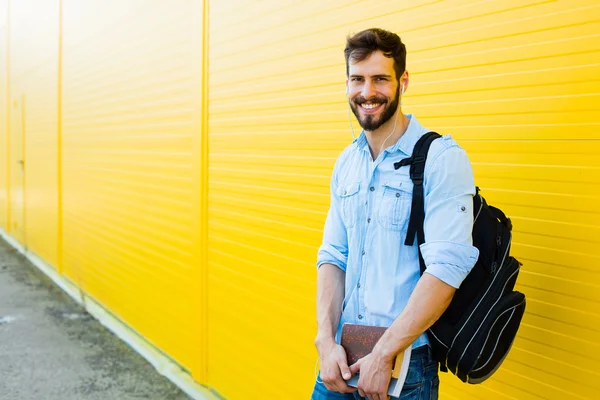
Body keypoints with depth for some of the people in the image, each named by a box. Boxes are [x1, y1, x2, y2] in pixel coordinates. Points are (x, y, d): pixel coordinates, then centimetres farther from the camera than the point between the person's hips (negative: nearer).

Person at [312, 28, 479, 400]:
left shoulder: (442, 157, -13)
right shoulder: (346, 162, 7)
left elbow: (446, 268, -20)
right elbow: (333, 256, 6)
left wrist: (383, 355, -18)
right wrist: (327, 341, -6)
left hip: (406, 361, -5)